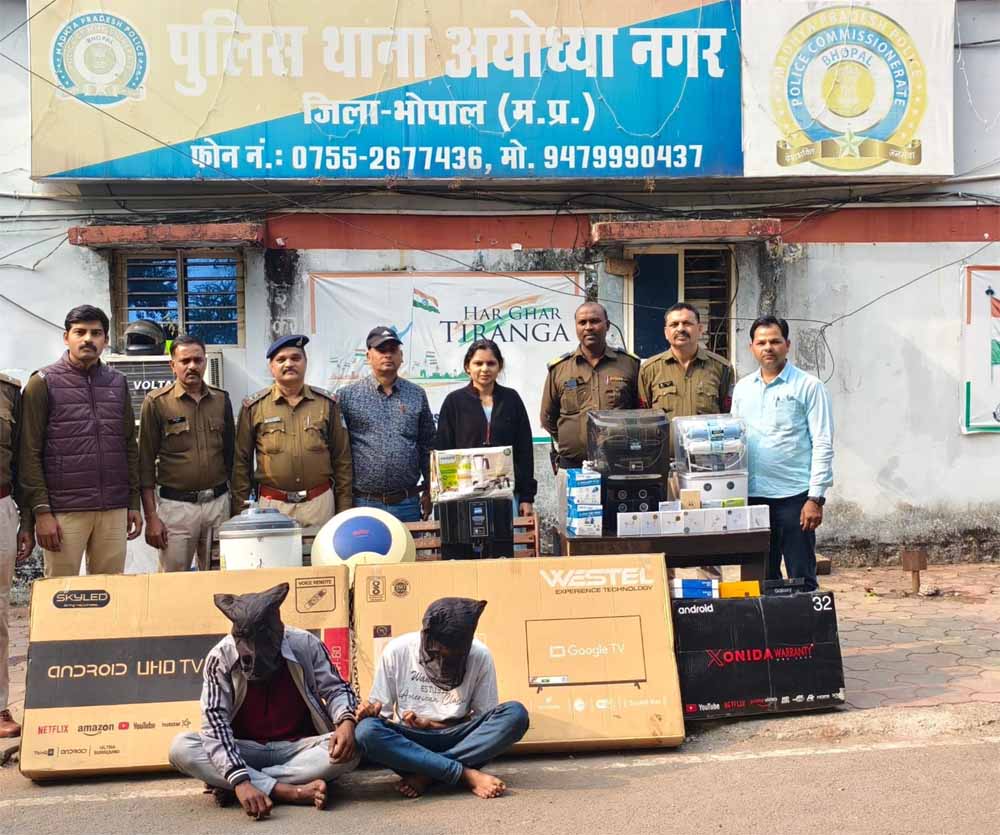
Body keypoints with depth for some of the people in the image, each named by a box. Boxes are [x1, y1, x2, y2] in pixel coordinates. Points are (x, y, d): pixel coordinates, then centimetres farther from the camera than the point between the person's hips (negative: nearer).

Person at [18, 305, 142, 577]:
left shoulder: (118, 382, 12)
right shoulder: (44, 383, 0)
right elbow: (30, 453, -4)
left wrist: (134, 503, 10)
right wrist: (41, 511, -10)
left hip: (114, 510, 4)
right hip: (64, 511, -3)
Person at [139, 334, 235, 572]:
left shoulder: (221, 400, 7)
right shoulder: (157, 402, -3)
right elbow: (146, 462, -3)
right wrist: (151, 517, -7)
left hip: (219, 501, 3)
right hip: (176, 505, -3)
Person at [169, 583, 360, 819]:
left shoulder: (306, 645, -13)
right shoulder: (220, 657, -16)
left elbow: (335, 689, -2)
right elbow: (215, 722, -22)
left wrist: (346, 721, -26)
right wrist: (240, 780, -36)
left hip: (299, 748, 0)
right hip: (245, 752, 0)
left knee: (349, 750, -30)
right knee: (180, 748, -26)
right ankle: (294, 791, -33)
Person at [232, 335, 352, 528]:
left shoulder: (327, 403, 6)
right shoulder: (254, 406, 2)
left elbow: (341, 460, 7)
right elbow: (241, 462, 4)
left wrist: (344, 510, 4)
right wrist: (241, 512, 1)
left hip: (320, 503, 1)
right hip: (272, 505, -1)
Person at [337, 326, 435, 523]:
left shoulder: (417, 395, 9)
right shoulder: (347, 396, 1)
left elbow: (427, 446, 13)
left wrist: (429, 491, 10)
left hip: (408, 504, 2)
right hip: (364, 503, -2)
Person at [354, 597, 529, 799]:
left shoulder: (480, 656, -11)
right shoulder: (396, 651, -11)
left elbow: (484, 719, -5)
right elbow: (381, 712, -3)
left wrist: (430, 724, -16)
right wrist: (371, 712, -27)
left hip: (458, 740, 1)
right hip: (410, 742, 0)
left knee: (516, 714, -26)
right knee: (366, 731, -33)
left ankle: (424, 774, -24)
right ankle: (468, 775, -31)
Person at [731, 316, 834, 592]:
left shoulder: (808, 386, -2)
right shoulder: (742, 388, 13)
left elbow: (823, 445, -6)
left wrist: (816, 498, -13)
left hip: (794, 496, -5)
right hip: (752, 496, 5)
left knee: (801, 579, 0)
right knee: (762, 578, 11)